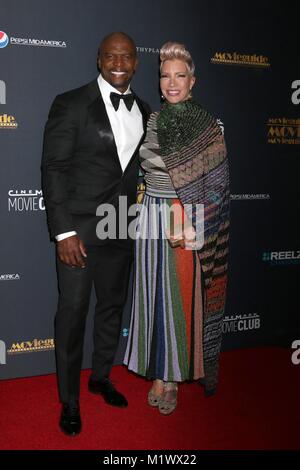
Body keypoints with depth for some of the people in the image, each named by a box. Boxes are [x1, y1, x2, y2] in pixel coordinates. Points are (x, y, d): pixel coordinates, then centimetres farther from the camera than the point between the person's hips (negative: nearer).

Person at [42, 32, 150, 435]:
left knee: (113, 305, 16)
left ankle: (101, 377, 38)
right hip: (79, 227, -5)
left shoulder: (143, 111, 8)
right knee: (73, 312, 3)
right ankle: (69, 400, 20)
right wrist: (64, 231, -17)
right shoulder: (71, 104, -8)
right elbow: (53, 169, -11)